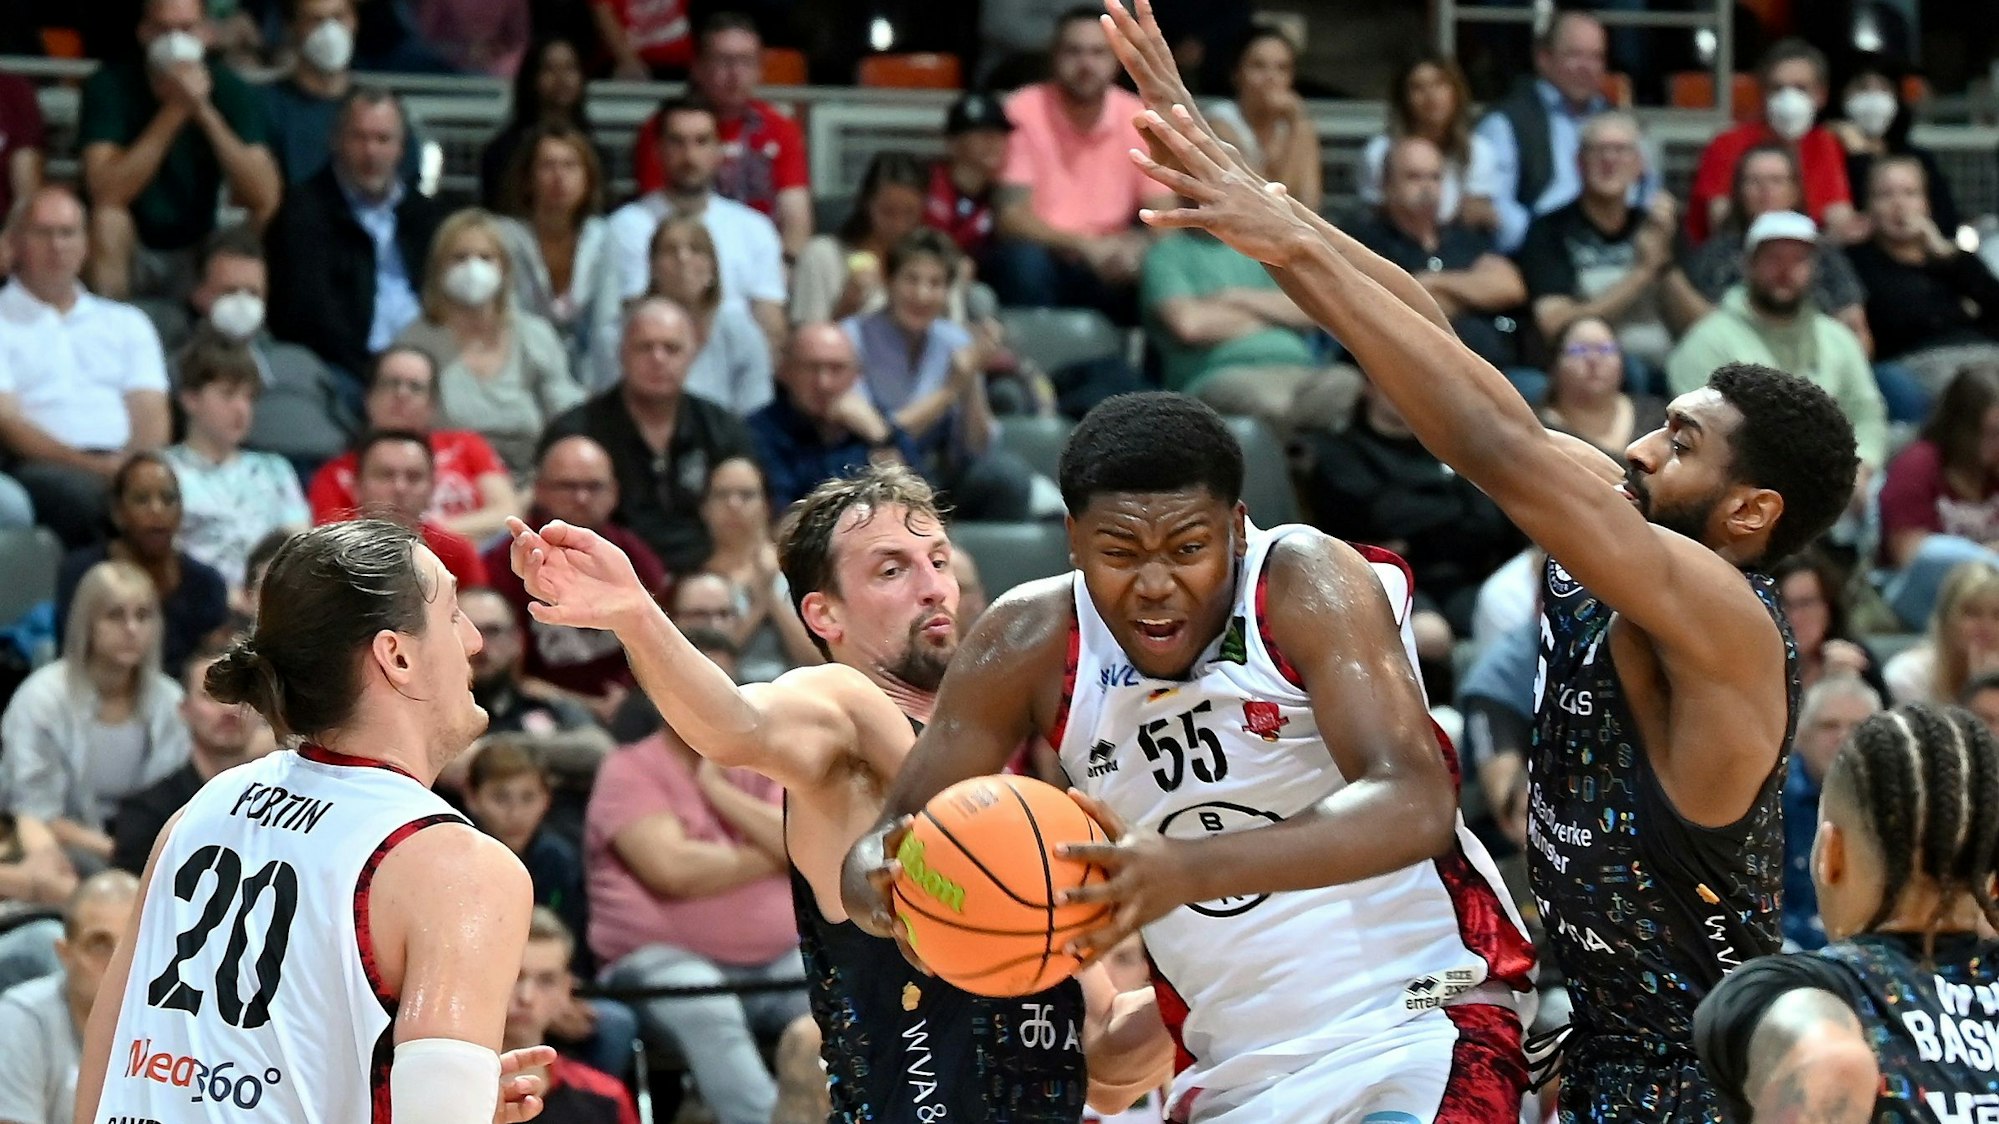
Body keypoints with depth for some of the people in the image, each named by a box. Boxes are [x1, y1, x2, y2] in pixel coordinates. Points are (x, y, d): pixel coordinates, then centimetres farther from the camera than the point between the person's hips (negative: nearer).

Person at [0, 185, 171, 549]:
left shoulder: (127, 323, 27)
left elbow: (151, 415, 16)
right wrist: (90, 466, -14)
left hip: (129, 462, 3)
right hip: (46, 467, -3)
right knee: (76, 491, -41)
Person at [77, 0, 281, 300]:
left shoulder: (229, 90, -8)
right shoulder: (110, 87, -14)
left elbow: (265, 199, -21)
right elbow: (107, 195, -29)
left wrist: (205, 112, -30)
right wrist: (175, 111, -32)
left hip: (197, 251, 2)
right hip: (132, 250, -2)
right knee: (107, 218, -32)